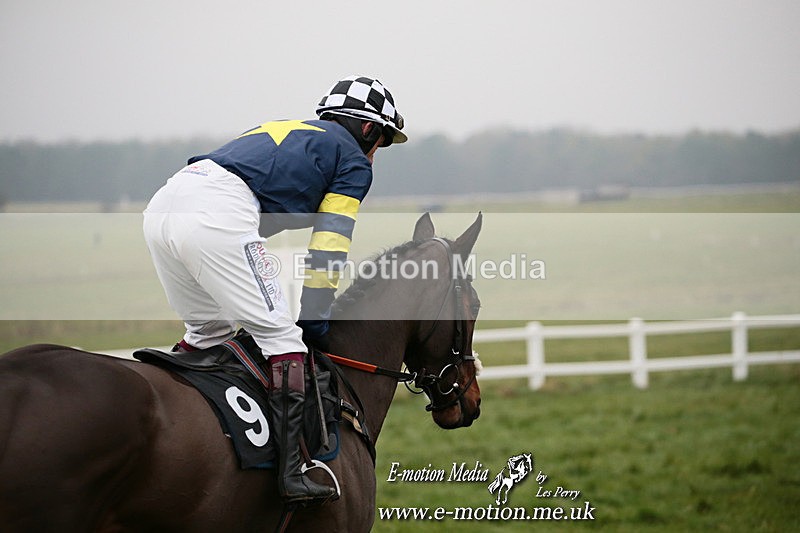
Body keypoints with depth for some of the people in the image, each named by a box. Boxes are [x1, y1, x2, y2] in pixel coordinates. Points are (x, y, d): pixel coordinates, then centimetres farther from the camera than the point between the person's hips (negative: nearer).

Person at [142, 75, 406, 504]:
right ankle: (291, 475, -14)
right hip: (218, 216, -8)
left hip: (161, 206, 8)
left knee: (208, 332, 25)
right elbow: (327, 252, 9)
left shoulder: (281, 131, 38)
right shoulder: (354, 162, 17)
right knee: (280, 335, -4)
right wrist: (313, 323, 14)